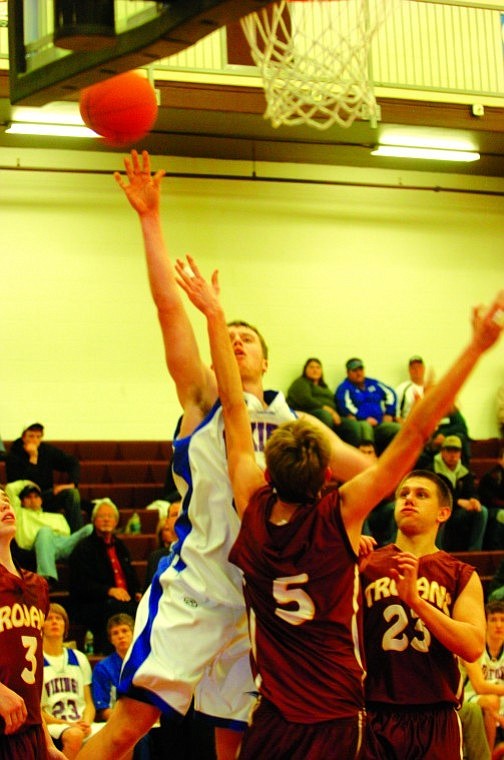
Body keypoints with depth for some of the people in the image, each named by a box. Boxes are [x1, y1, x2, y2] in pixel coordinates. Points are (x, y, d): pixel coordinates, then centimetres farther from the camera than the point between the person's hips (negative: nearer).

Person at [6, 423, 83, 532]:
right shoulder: (13, 456, -11)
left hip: (46, 496, 4)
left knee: (72, 492, -20)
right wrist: (33, 458, -25)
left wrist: (72, 483, -19)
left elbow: (73, 463, 0)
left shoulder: (47, 450, 1)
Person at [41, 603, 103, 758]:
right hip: (51, 725, -5)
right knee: (74, 735, -40)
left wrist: (86, 723, -6)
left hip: (81, 724, 5)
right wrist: (68, 724, -14)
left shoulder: (79, 658, 20)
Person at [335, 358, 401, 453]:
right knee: (365, 426, -41)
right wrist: (365, 419, -18)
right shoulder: (344, 388, 6)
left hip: (379, 424, 5)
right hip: (359, 423, -5)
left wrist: (389, 414, 15)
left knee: (399, 429, -23)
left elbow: (390, 393, 28)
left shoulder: (372, 383, 24)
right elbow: (346, 406, -11)